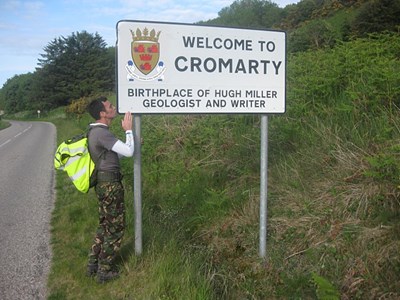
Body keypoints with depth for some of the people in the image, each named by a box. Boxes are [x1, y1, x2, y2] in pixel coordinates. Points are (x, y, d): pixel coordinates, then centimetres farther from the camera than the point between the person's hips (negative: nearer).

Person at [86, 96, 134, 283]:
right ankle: (105, 271, 14)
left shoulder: (96, 131, 12)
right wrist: (128, 130, -10)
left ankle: (93, 264, 30)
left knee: (105, 225, 21)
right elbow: (128, 152, -24)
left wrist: (131, 142, 12)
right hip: (110, 184, -10)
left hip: (103, 183, 10)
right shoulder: (102, 133, -21)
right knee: (116, 227, 3)